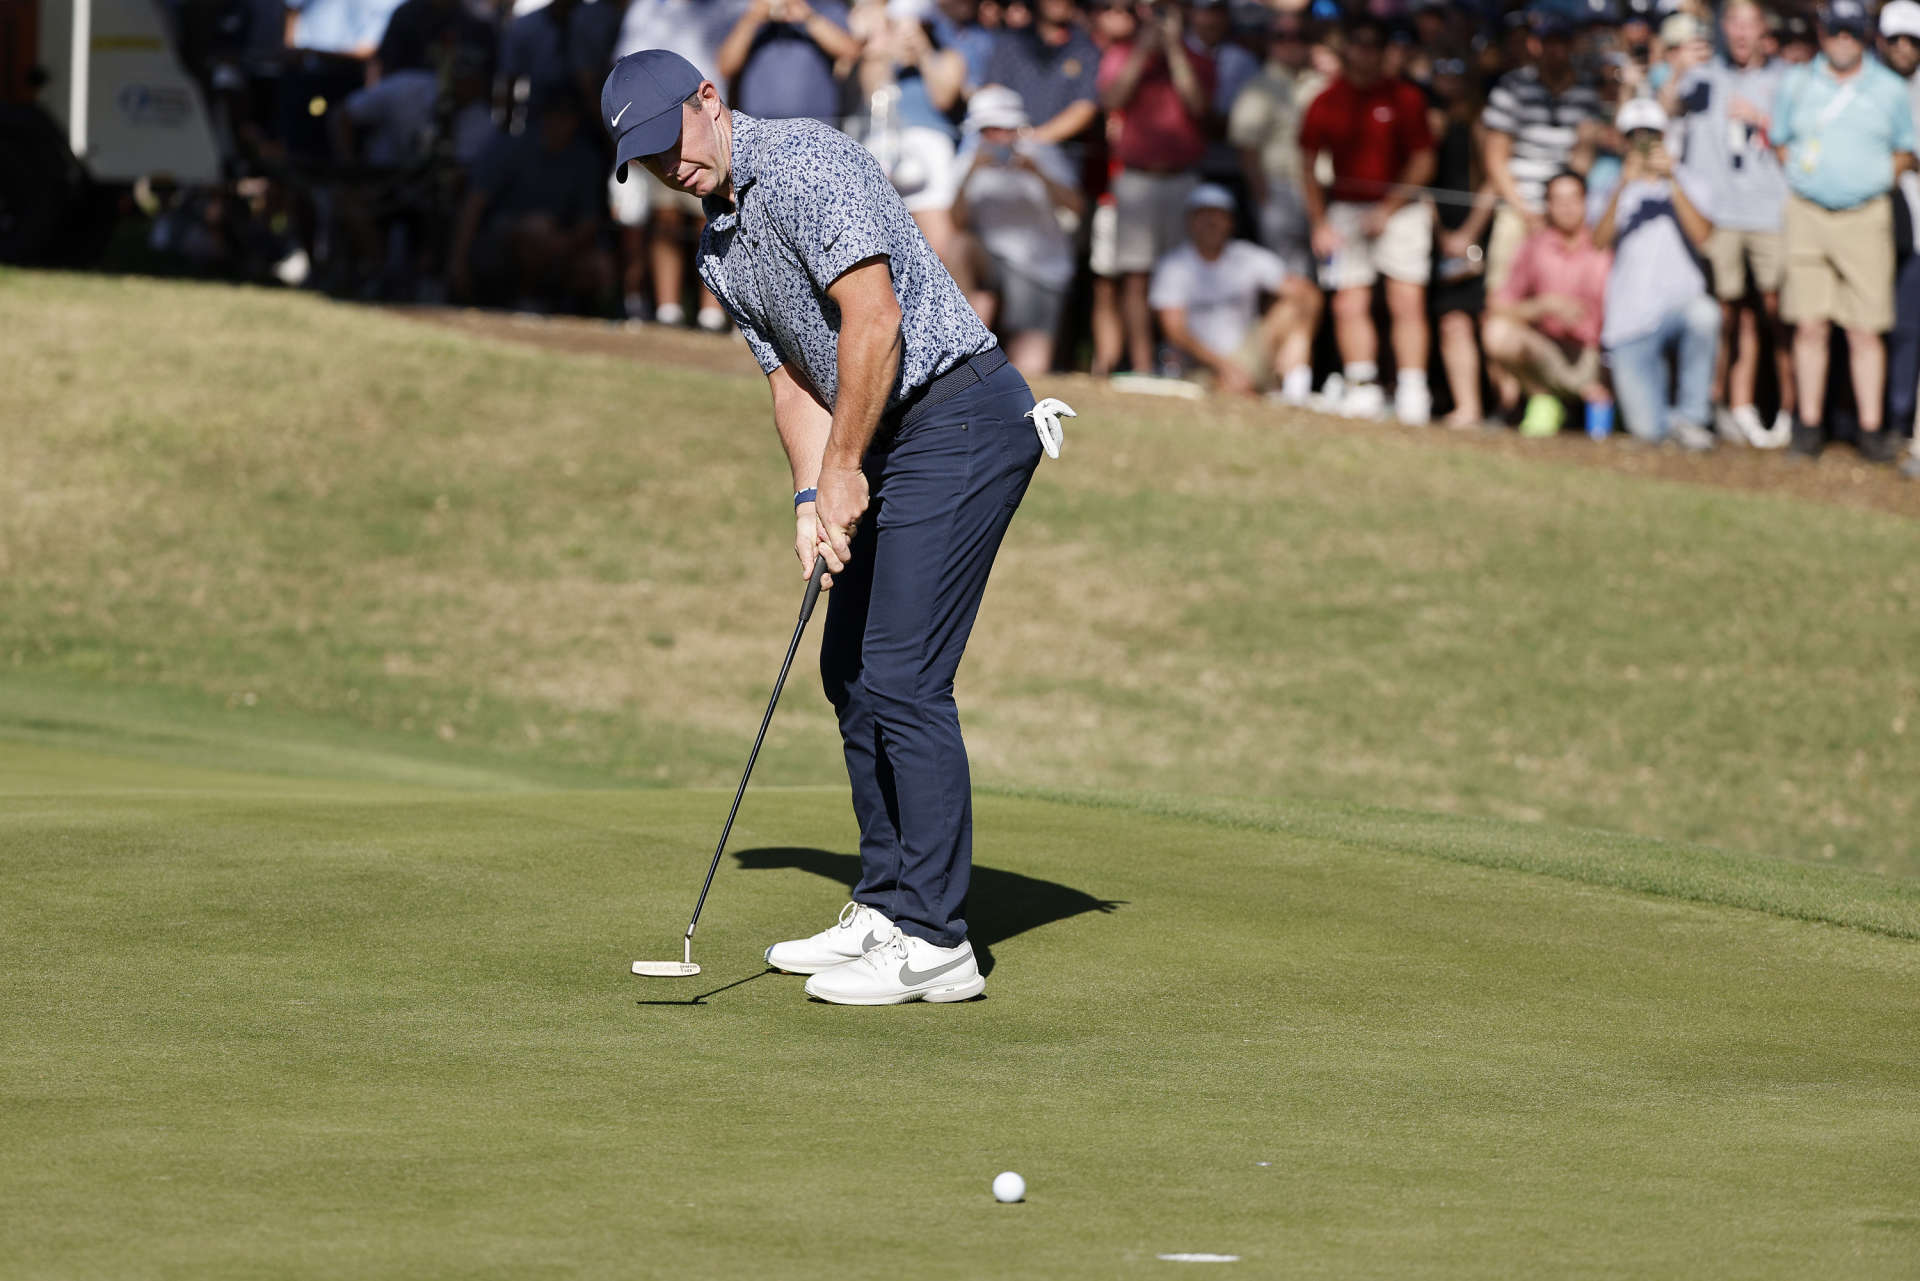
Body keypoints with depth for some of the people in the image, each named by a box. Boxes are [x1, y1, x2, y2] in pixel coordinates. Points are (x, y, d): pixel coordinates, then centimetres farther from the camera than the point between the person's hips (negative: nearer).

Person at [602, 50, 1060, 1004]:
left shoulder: (803, 163, -15)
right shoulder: (720, 251, 15)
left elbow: (873, 320, -22)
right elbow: (793, 378, 15)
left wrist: (844, 470, -15)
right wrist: (812, 501, -2)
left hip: (958, 417, -10)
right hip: (888, 444, 10)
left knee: (901, 675, -13)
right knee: (851, 668, 13)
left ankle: (934, 942, -11)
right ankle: (887, 911, 21)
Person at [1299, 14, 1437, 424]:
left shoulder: (1405, 98, 0)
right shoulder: (1327, 101, 5)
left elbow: (1422, 162, 1)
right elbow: (1308, 166, 9)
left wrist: (1388, 208, -8)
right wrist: (1320, 224, 0)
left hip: (1400, 207, -2)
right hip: (1345, 210, 2)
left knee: (1408, 302, -9)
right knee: (1349, 304, -3)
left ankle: (1412, 391, -8)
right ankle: (1362, 387, 3)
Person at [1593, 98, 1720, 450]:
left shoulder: (1688, 186, 14)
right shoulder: (1615, 187, 15)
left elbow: (1701, 236, -5)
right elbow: (1600, 241, -3)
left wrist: (1671, 182, -9)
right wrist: (1623, 189, -14)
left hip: (1679, 304, 0)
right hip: (1630, 324, 0)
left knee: (1703, 312, -39)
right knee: (1648, 431, -16)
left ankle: (1690, 416, -22)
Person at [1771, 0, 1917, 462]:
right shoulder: (1797, 83, 10)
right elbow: (1778, 141, 17)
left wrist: (1881, 175, -1)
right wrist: (1798, 168, 2)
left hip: (1865, 216, -1)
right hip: (1807, 214, 1)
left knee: (1865, 331, -4)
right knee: (1810, 325, 0)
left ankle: (1871, 429, -1)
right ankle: (1809, 425, 8)